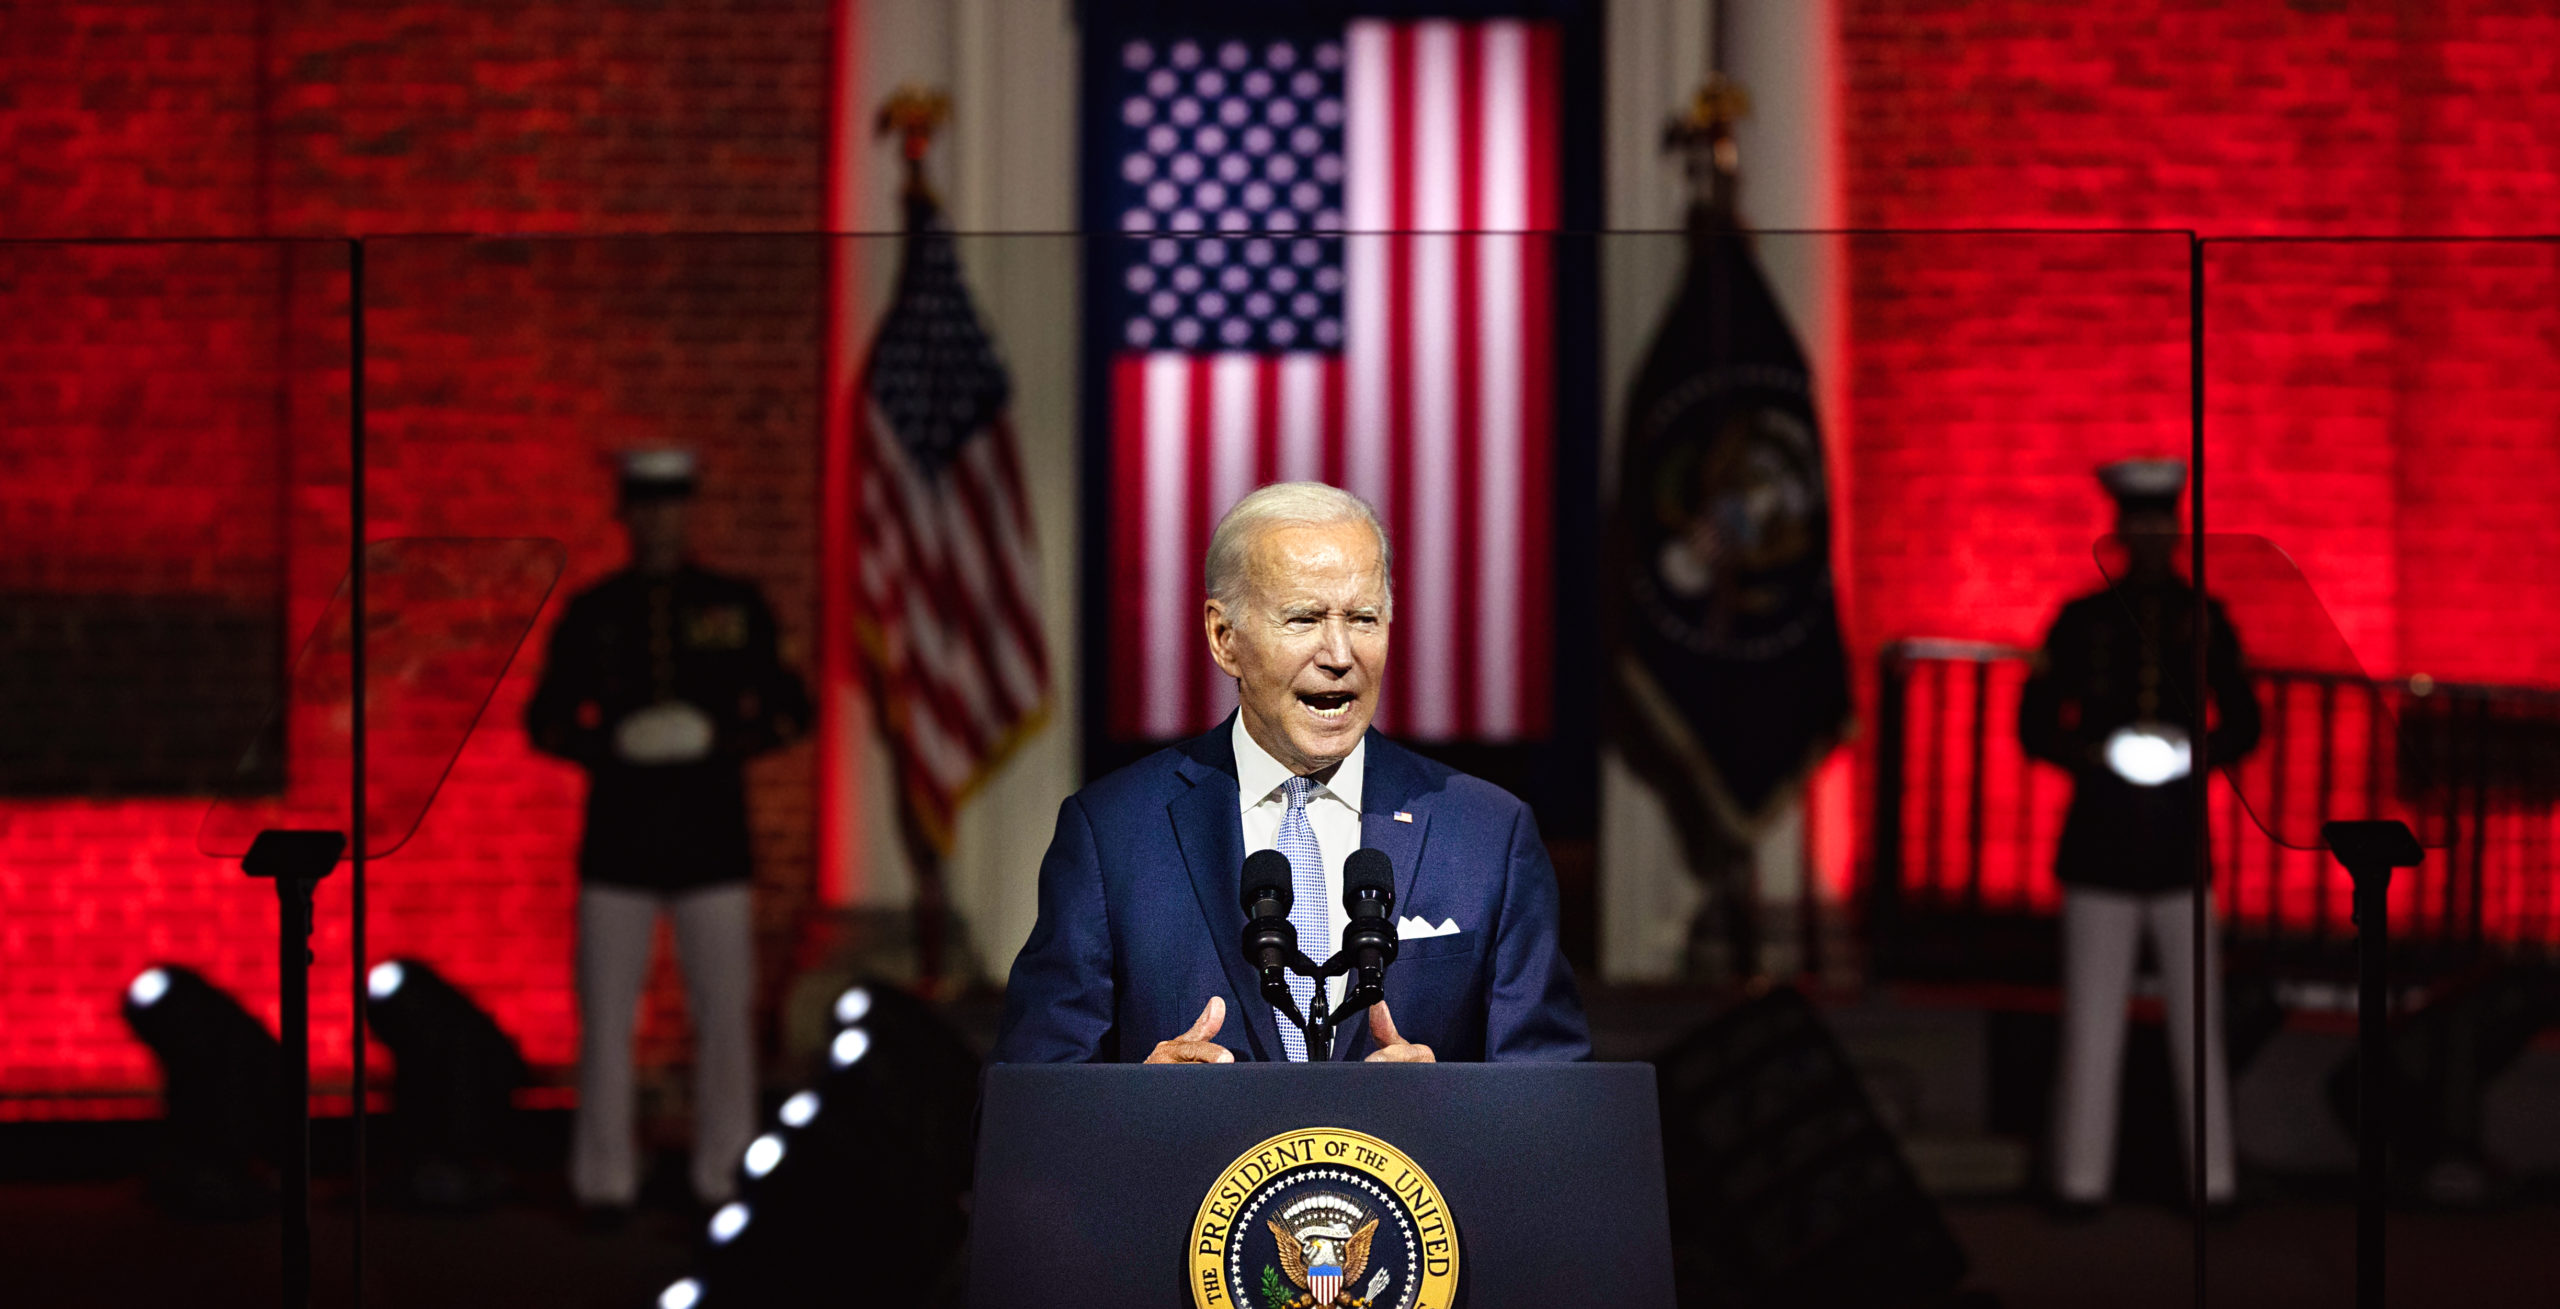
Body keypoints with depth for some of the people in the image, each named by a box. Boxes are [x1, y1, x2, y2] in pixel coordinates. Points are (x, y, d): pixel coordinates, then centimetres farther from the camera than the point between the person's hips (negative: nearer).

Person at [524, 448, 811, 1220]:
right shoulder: (591, 613, 8)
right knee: (605, 1018, -2)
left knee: (723, 1014, -2)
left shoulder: (736, 607, 7)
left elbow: (790, 708, 9)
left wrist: (725, 742, -10)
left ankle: (723, 1178, 7)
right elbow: (544, 719, 10)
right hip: (617, 844, 0)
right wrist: (602, 746, -10)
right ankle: (604, 1180, 6)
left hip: (710, 841, 0)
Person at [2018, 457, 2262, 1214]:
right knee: (2092, 1024, -1)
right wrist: (2090, 754, -16)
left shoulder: (2203, 619, 7)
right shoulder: (2081, 621, 3)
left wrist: (2207, 750, -10)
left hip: (2180, 847, 1)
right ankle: (2080, 1180, 6)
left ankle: (2212, 1181, 6)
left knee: (2198, 1023, 1)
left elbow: (2243, 721, 11)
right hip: (2100, 851, -1)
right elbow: (2035, 726, 3)